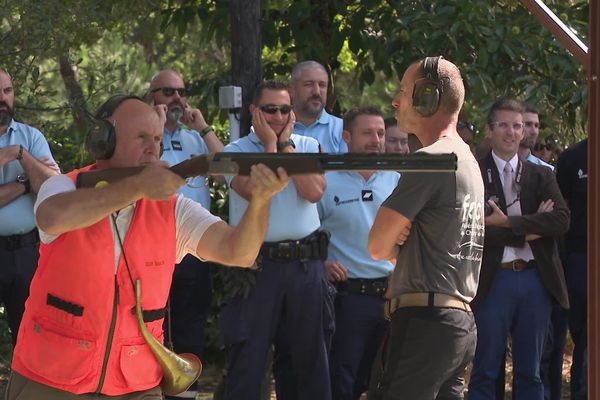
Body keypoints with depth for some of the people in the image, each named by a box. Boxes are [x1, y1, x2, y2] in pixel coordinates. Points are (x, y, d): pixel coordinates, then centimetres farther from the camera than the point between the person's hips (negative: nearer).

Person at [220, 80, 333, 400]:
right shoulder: (236, 151, 1)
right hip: (256, 263, -3)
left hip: (306, 265, 3)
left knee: (308, 355, 10)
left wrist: (286, 144, -4)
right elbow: (254, 191, -17)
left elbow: (314, 192, -8)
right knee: (248, 357, 0)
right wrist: (271, 143, -7)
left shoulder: (308, 146, 9)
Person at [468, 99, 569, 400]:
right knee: (485, 373, 1)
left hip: (536, 278, 4)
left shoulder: (541, 176, 12)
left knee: (529, 374, 9)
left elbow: (562, 219, -5)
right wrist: (529, 230, -11)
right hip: (493, 281, -4)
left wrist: (509, 222, -14)